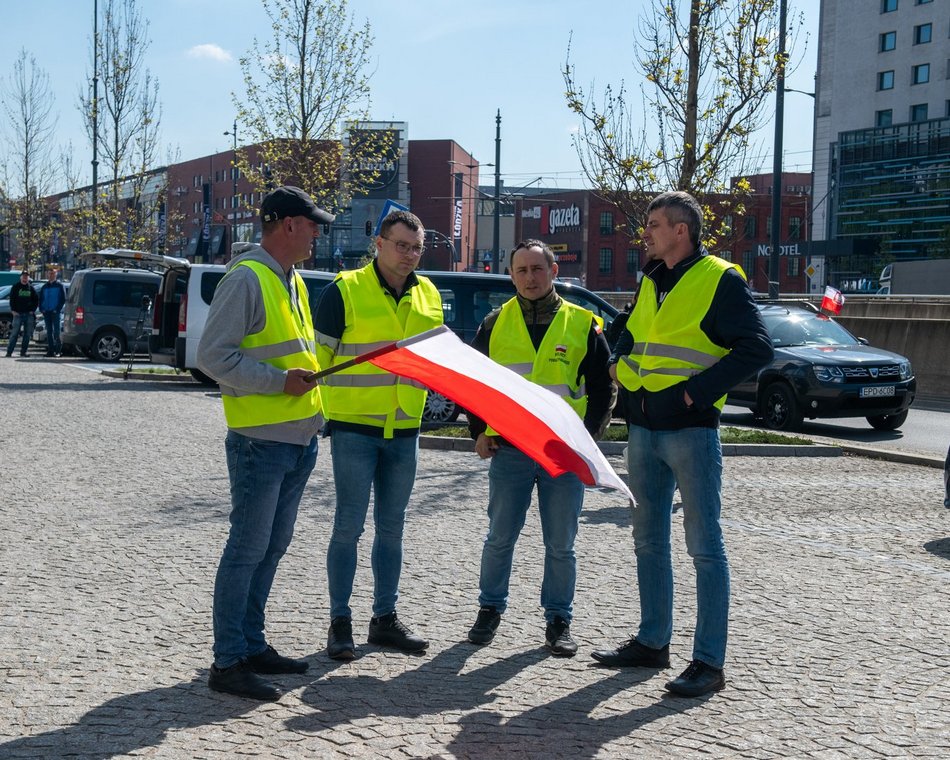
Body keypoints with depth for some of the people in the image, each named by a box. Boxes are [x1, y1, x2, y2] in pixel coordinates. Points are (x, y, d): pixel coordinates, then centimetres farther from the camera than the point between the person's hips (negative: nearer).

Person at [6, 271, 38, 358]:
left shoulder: (31, 288, 11)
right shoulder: (15, 287, 5)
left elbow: (36, 300, 14)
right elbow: (12, 299, 2)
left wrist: (33, 310, 2)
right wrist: (13, 310, -8)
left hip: (29, 314, 3)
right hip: (18, 313, -3)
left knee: (27, 334, 2)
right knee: (14, 333, -6)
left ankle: (23, 352, 8)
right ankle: (9, 351, -5)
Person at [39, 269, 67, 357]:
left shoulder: (59, 286, 1)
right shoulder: (45, 286, 15)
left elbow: (63, 299, -2)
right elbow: (40, 299, 18)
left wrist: (58, 309, -12)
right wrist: (41, 309, 3)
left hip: (55, 312, -5)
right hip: (46, 312, 5)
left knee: (56, 331, -7)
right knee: (49, 331, 6)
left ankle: (57, 350, -4)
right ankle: (50, 350, 8)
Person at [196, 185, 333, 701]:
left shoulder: (293, 281, 17)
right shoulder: (246, 278, -13)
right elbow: (213, 356, -18)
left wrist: (308, 378, 17)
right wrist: (279, 380, -19)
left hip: (298, 440, 9)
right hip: (260, 441, -9)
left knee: (272, 546, 15)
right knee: (247, 550, -4)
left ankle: (251, 644, 26)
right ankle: (228, 663, 3)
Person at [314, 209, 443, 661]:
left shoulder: (429, 295, 10)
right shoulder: (345, 290, -7)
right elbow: (319, 355, -4)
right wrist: (323, 410, -7)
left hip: (404, 429, 5)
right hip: (354, 426, -5)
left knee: (392, 526, 11)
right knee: (349, 525, -3)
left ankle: (385, 618, 21)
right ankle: (340, 622, 6)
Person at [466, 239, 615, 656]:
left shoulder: (582, 324, 4)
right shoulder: (495, 323, 6)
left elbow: (603, 386, 7)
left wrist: (588, 434, -3)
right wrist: (479, 430, 4)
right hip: (507, 450, 1)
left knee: (561, 545, 6)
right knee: (500, 538, 8)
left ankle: (559, 620, 18)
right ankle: (490, 609, 23)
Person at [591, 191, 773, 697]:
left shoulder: (721, 280, -8)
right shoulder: (650, 281, 14)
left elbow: (756, 349, -14)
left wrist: (700, 389, -20)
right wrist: (619, 363, 8)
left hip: (691, 429, -8)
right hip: (643, 429, 8)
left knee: (704, 546, -4)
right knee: (648, 540, 14)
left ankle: (709, 662, 0)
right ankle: (652, 642, 25)